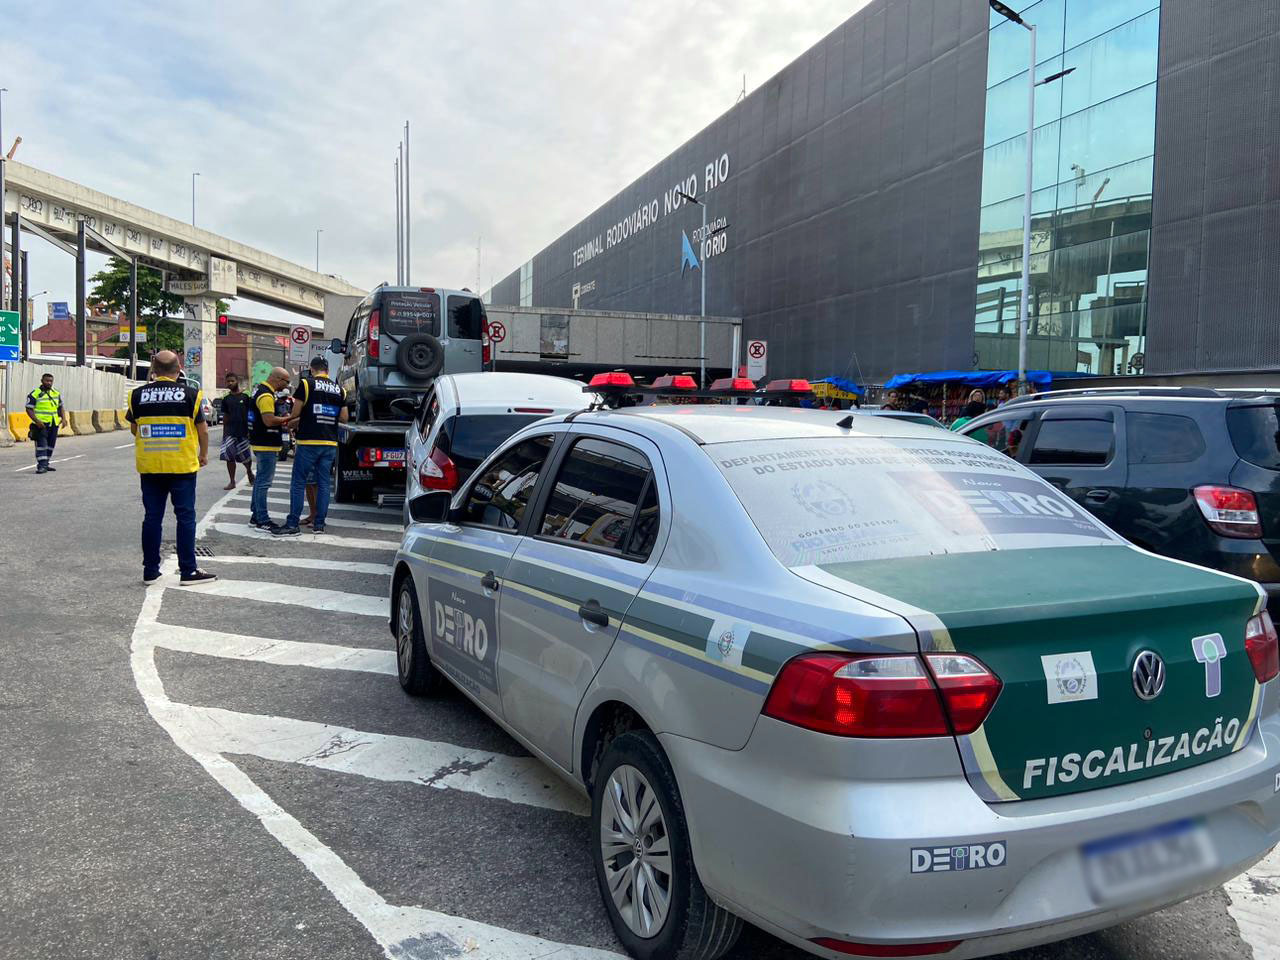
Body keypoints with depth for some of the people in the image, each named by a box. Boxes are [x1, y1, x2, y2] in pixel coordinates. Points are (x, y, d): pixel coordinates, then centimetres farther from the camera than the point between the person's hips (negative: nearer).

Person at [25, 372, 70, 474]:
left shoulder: (56, 394, 14)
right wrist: (36, 421, -21)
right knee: (41, 445, -12)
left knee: (50, 445, 11)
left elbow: (60, 407, 21)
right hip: (41, 424, -6)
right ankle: (41, 466, -15)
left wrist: (63, 418, 5)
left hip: (54, 424, 6)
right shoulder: (35, 394, -6)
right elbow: (29, 409, -9)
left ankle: (46, 464, 20)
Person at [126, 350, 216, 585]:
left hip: (149, 466, 3)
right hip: (183, 466, -3)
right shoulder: (190, 393, -6)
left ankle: (150, 570, 15)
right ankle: (188, 571, 5)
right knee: (185, 516, 3)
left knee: (152, 517, 9)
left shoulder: (138, 395, 1)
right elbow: (202, 429, -1)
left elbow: (134, 429, 11)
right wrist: (204, 454, 14)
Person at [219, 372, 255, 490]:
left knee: (246, 456, 6)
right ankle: (232, 482, 3)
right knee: (229, 457, -4)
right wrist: (224, 431, 11)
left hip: (243, 432, -3)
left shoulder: (245, 397, -3)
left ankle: (249, 471, 37)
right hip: (230, 432, 3)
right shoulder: (226, 399, 8)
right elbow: (225, 416, 14)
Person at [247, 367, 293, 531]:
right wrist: (288, 419, -13)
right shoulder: (266, 395, -18)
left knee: (260, 480, 17)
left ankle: (256, 516, 24)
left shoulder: (260, 389, 15)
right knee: (264, 482, -7)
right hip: (266, 445, -11)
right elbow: (269, 420, -26)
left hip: (261, 443, 11)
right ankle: (263, 521, -3)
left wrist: (282, 421, 11)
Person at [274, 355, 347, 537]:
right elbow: (344, 418, 10)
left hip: (309, 441, -4)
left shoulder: (306, 383, -4)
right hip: (330, 443, 4)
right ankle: (319, 523, 11)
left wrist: (293, 424, 15)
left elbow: (295, 413, -5)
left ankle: (292, 524, -1)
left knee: (298, 483, 0)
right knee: (323, 483, 9)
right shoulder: (339, 390, 9)